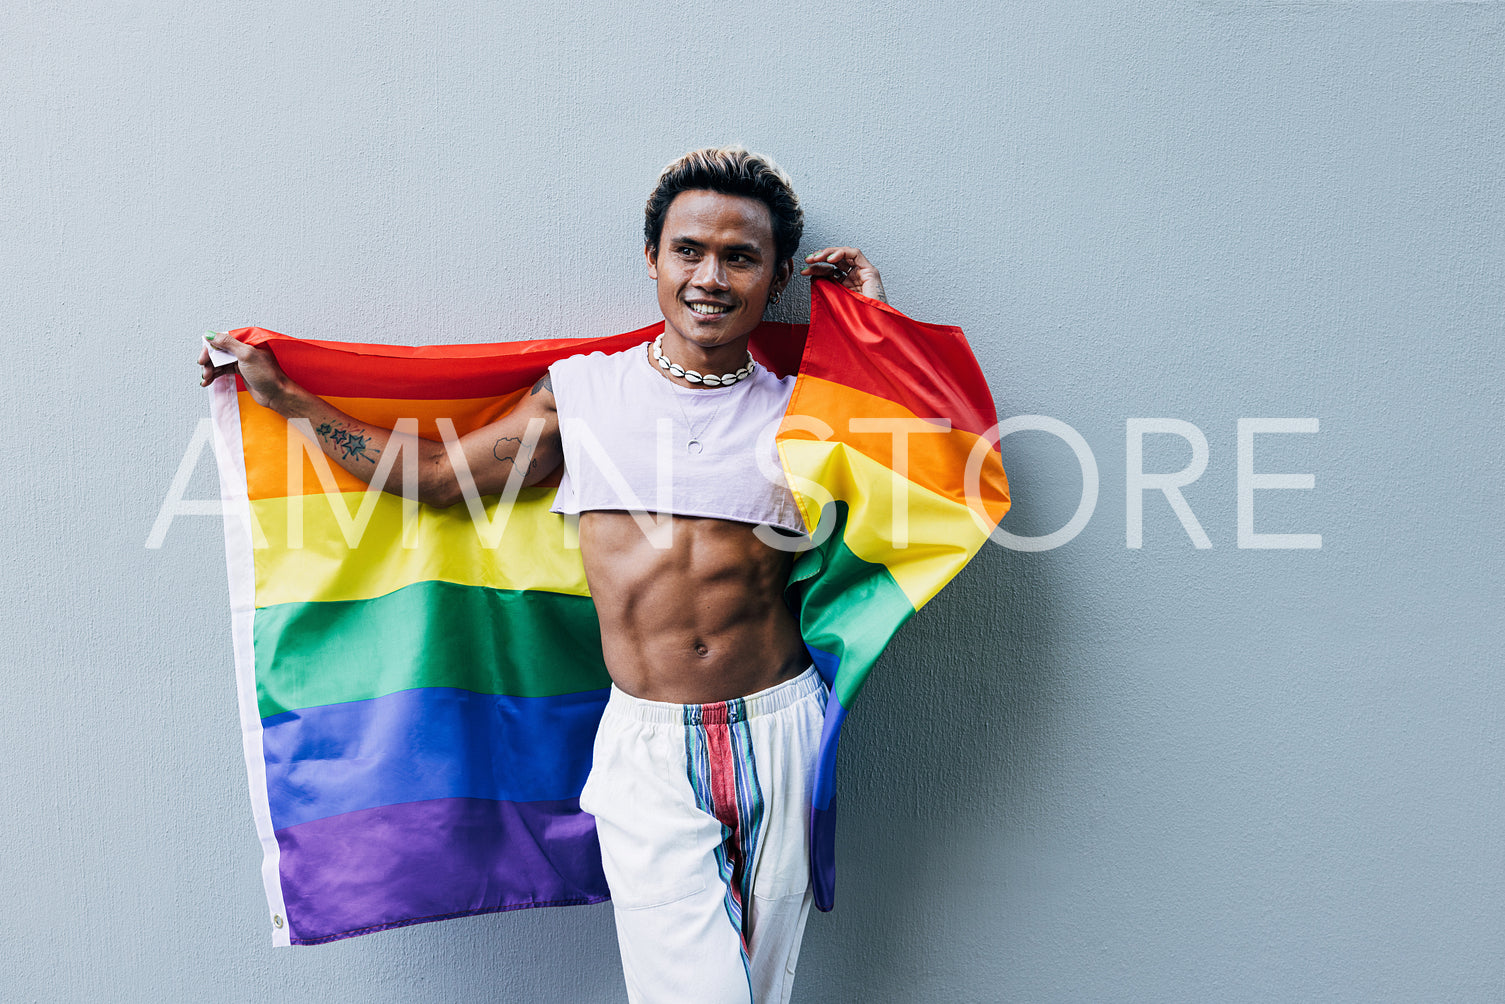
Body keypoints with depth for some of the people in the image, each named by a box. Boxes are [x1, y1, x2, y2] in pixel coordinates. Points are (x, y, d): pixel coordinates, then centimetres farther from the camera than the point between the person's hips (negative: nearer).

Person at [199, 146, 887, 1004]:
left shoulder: (799, 411, 5)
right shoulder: (583, 393, 5)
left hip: (779, 736, 1)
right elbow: (437, 474, 12)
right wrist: (283, 395, 15)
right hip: (649, 747, -1)